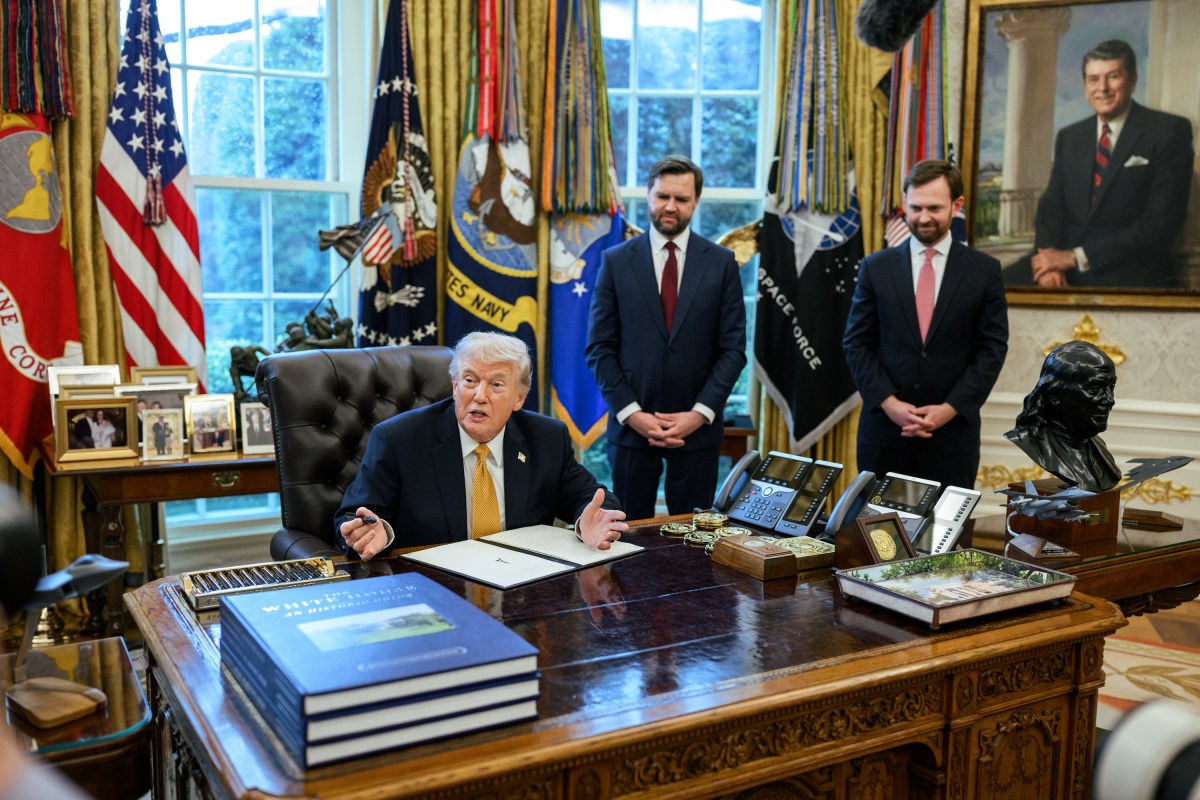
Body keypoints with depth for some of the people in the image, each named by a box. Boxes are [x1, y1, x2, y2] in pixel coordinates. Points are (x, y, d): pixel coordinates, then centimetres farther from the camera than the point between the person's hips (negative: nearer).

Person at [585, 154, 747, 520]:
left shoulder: (721, 263, 3)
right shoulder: (616, 261, 2)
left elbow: (733, 348, 1)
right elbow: (600, 348, 0)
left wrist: (700, 413, -10)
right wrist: (631, 413, -10)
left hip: (698, 425, 0)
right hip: (631, 425, 0)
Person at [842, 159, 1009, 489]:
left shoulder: (984, 271, 3)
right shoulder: (876, 267, 5)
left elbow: (992, 349, 1)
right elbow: (856, 344, 3)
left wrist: (950, 409, -10)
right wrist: (888, 402, -10)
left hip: (952, 430, 0)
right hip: (884, 429, 1)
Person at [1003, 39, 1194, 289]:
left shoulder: (1170, 131, 0)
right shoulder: (1069, 137, 16)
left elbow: (1161, 223, -8)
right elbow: (1051, 207, 11)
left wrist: (1077, 257, -15)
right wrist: (1050, 260, -11)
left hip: (1129, 273, -5)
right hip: (1065, 264, 5)